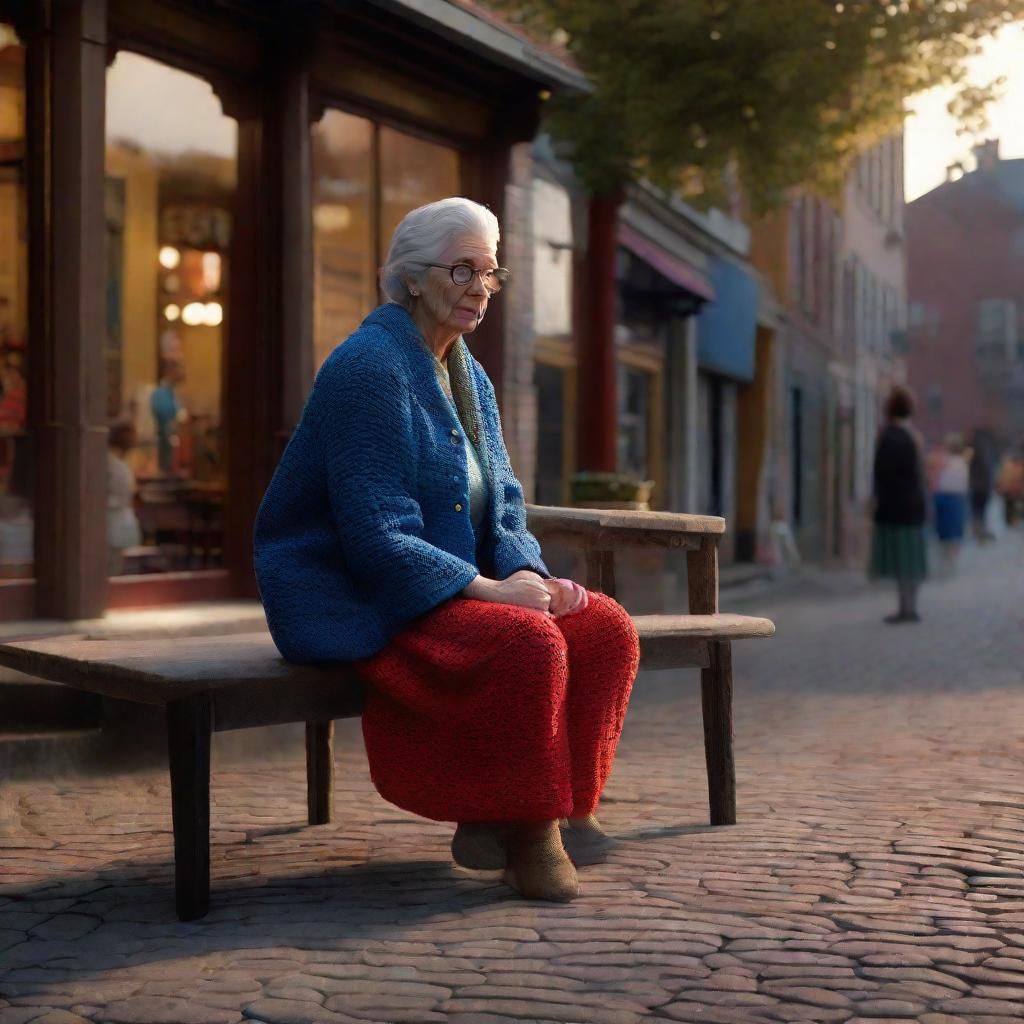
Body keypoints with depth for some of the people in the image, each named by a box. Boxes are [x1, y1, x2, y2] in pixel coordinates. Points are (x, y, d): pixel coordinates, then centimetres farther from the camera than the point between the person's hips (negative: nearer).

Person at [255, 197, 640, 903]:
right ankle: (525, 831, -11)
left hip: (453, 588, 9)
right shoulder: (369, 367, -16)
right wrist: (489, 588, -24)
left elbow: (504, 508, 14)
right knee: (529, 642, -30)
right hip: (353, 605, -9)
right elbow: (376, 536, -22)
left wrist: (527, 572, -8)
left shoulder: (471, 377, 14)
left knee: (607, 629, -8)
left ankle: (493, 820, -2)